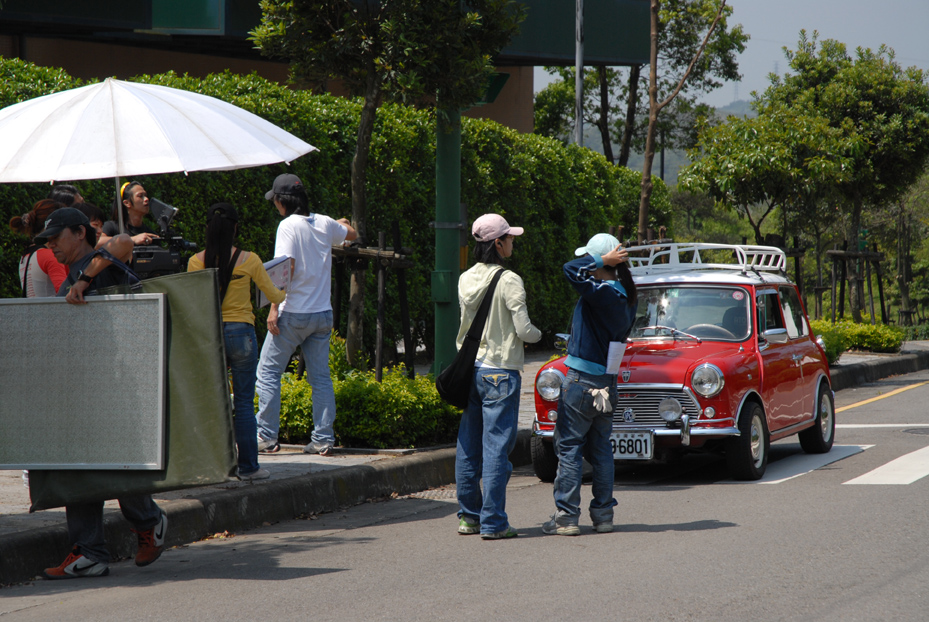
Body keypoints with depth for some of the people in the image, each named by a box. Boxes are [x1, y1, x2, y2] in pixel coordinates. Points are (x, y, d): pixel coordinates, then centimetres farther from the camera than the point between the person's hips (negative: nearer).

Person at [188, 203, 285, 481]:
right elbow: (274, 296, 5)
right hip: (241, 333, -2)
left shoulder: (196, 262, -3)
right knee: (244, 403, 3)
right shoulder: (249, 260, -5)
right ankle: (248, 466, 4)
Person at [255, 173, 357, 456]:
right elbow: (351, 234, 29)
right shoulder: (325, 224, 7)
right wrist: (344, 223, 52)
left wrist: (274, 309, -19)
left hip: (293, 314, -6)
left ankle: (267, 437, -1)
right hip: (323, 313, 6)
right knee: (321, 377, 9)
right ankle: (323, 439, 5)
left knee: (268, 372, 2)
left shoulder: (289, 225, -11)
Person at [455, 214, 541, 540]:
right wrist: (537, 334, 7)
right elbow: (524, 330, -14)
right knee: (496, 445, -3)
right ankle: (493, 522, -2)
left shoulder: (465, 280, 6)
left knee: (469, 445, 12)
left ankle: (469, 516, 19)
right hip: (500, 370, -7)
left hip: (469, 369, 7)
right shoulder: (509, 281, -14)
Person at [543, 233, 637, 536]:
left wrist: (603, 260, -17)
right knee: (601, 449, 14)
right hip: (607, 382, 8)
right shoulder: (625, 297, 7)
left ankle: (566, 517, -2)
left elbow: (572, 271, -29)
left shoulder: (602, 294, -20)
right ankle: (603, 514, 17)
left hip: (582, 381, -8)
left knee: (569, 448, -1)